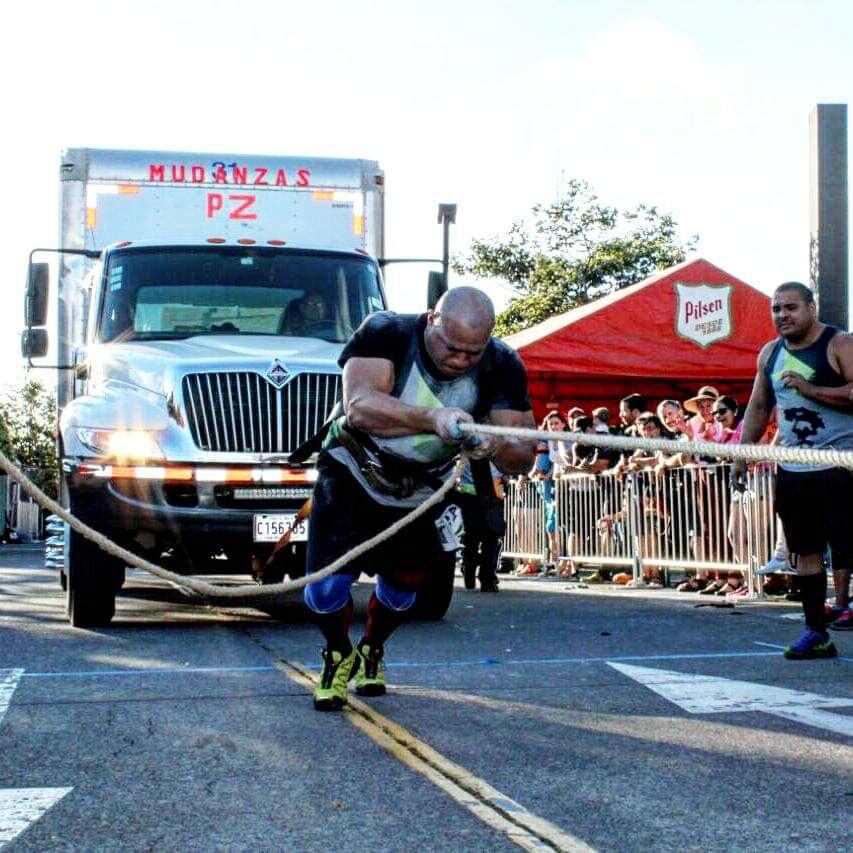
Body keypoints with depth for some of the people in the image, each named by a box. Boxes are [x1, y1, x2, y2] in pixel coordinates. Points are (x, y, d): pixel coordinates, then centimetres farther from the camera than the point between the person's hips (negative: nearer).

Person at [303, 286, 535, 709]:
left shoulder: (501, 366, -19)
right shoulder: (386, 333, -28)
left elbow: (523, 455, -21)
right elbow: (359, 406, -45)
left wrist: (496, 445, -46)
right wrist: (432, 417, -59)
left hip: (425, 492, 4)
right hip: (353, 475, -3)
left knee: (402, 584, 17)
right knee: (327, 587, -13)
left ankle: (371, 650, 51)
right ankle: (339, 655, 21)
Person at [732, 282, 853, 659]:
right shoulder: (770, 353, 13)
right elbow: (758, 407, 21)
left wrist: (811, 389, -22)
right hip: (792, 468, 6)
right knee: (805, 550, 9)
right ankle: (816, 632, 15)